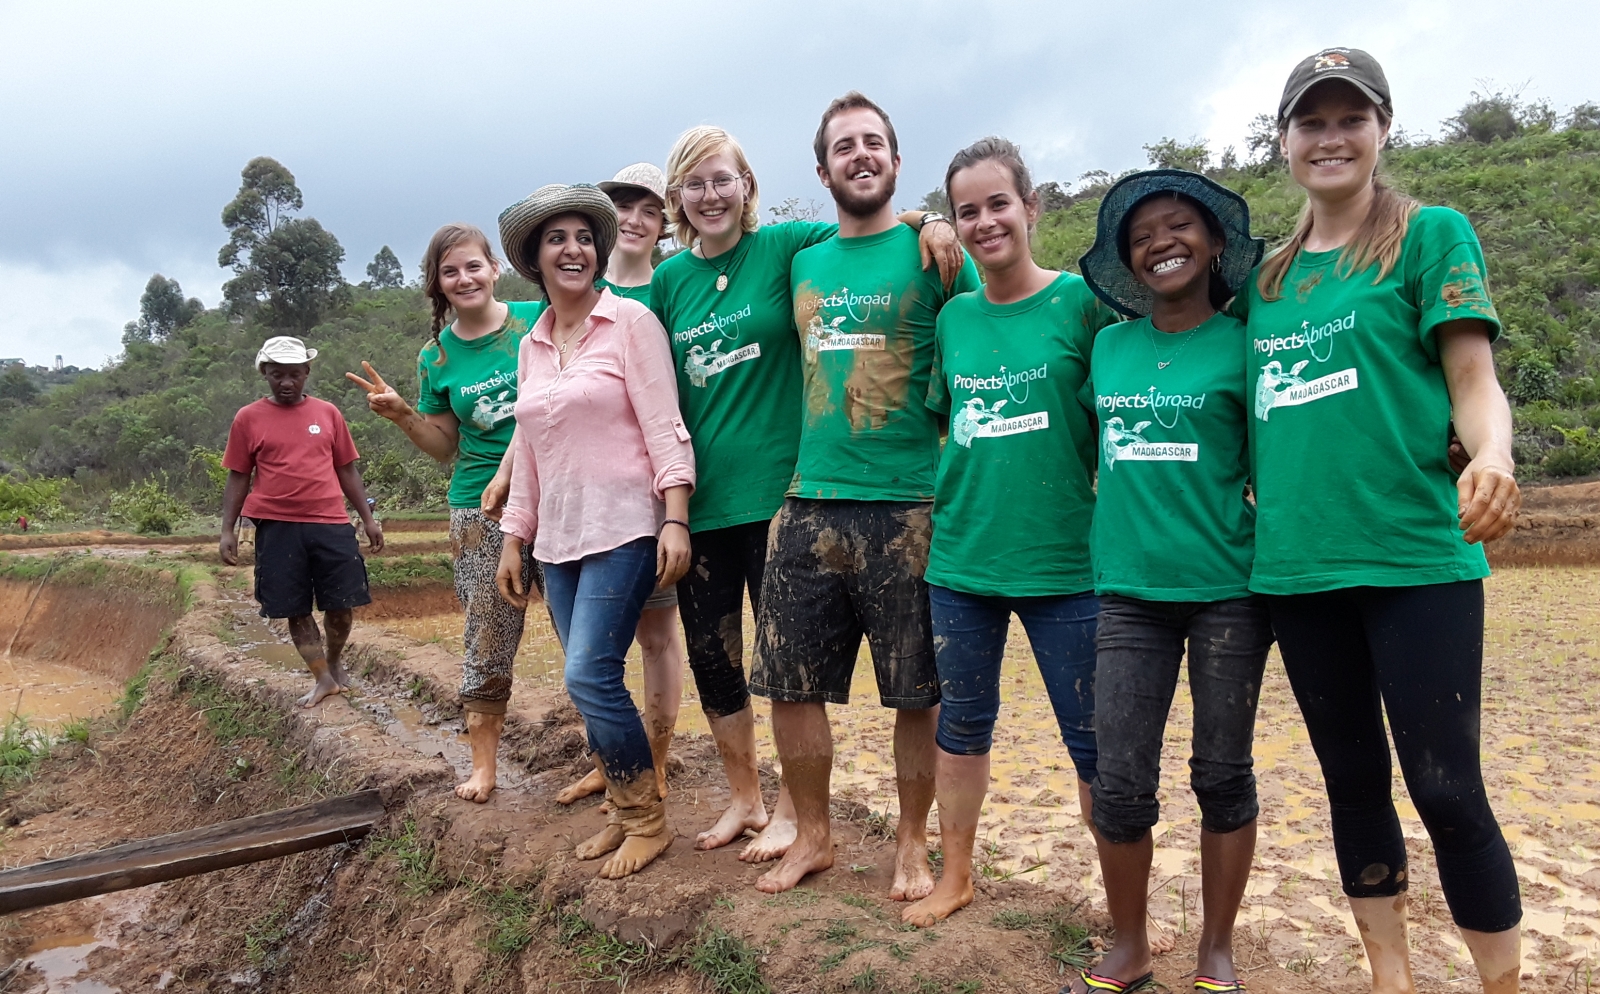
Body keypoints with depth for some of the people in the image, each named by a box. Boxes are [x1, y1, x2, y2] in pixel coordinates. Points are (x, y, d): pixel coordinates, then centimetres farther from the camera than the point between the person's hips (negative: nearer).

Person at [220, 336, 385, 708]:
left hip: (331, 525, 1)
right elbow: (238, 478, 6)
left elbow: (347, 470, 12)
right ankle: (324, 679, 17)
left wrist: (368, 519, 9)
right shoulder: (248, 419, 4)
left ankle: (334, 663, 30)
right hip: (277, 528, -1)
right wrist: (227, 531, 0)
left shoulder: (328, 413, 8)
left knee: (340, 604, 4)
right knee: (296, 609, 4)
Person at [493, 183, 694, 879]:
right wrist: (514, 540, 17)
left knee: (590, 675, -12)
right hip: (558, 537, 6)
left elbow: (664, 425, -10)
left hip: (623, 529, -6)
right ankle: (623, 812, 23)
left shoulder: (630, 321, -4)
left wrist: (675, 519, -18)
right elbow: (527, 451, 19)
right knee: (591, 680, 8)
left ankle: (647, 819, 6)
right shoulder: (531, 347, 14)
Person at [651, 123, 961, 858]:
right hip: (699, 495, 4)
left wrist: (923, 221, -18)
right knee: (710, 657, 12)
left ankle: (790, 810, 23)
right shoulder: (669, 279, 7)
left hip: (776, 491, -4)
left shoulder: (785, 246, -3)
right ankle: (743, 797, 32)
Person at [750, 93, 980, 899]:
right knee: (790, 683, 8)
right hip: (810, 505, 5)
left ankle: (912, 845, 25)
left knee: (916, 694, 5)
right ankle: (812, 835, 28)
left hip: (907, 505, -4)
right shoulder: (803, 264, 14)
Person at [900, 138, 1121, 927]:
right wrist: (928, 507, 10)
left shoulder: (1081, 299, -6)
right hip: (960, 558, 4)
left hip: (1064, 560, -4)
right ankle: (955, 875, 33)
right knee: (962, 724, 15)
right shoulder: (953, 316, 6)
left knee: (1094, 742, 5)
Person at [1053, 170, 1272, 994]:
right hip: (1129, 590, 2)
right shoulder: (1107, 346, 9)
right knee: (1120, 785, 0)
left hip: (1228, 592, -2)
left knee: (1222, 775, 8)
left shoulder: (1242, 346, 0)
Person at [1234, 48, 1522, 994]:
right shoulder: (1268, 276, 15)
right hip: (1299, 564, 5)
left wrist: (1491, 456, -25)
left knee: (1445, 786, -2)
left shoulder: (1432, 233, 2)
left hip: (1417, 556, -5)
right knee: (1352, 780, 13)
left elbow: (1474, 383, -6)